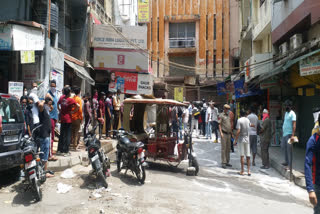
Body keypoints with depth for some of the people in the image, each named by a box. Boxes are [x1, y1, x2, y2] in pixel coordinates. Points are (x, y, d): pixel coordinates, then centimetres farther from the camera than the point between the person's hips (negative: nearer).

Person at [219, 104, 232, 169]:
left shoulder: (228, 115, 15)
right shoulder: (221, 115, -4)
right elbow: (219, 124, -7)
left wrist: (231, 132, 18)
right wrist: (221, 132, -15)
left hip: (228, 133, 7)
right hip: (224, 133, -7)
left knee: (228, 148, 10)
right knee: (223, 148, -6)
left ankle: (227, 162, 18)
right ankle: (223, 163, -3)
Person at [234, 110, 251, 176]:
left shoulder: (239, 120, -9)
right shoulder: (248, 120, 7)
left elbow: (238, 131, -16)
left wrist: (236, 139, -9)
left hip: (241, 139, -4)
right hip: (247, 139, 4)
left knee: (242, 155, -1)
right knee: (248, 156, 7)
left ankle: (242, 171, 3)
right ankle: (248, 171, 8)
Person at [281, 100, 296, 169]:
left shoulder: (292, 114, -10)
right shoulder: (286, 113, 16)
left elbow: (294, 125, -18)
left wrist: (293, 135, -25)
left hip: (289, 134, -9)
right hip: (284, 133, 9)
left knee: (289, 149, -5)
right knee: (283, 147, 15)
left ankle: (290, 164, 1)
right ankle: (286, 162, 26)